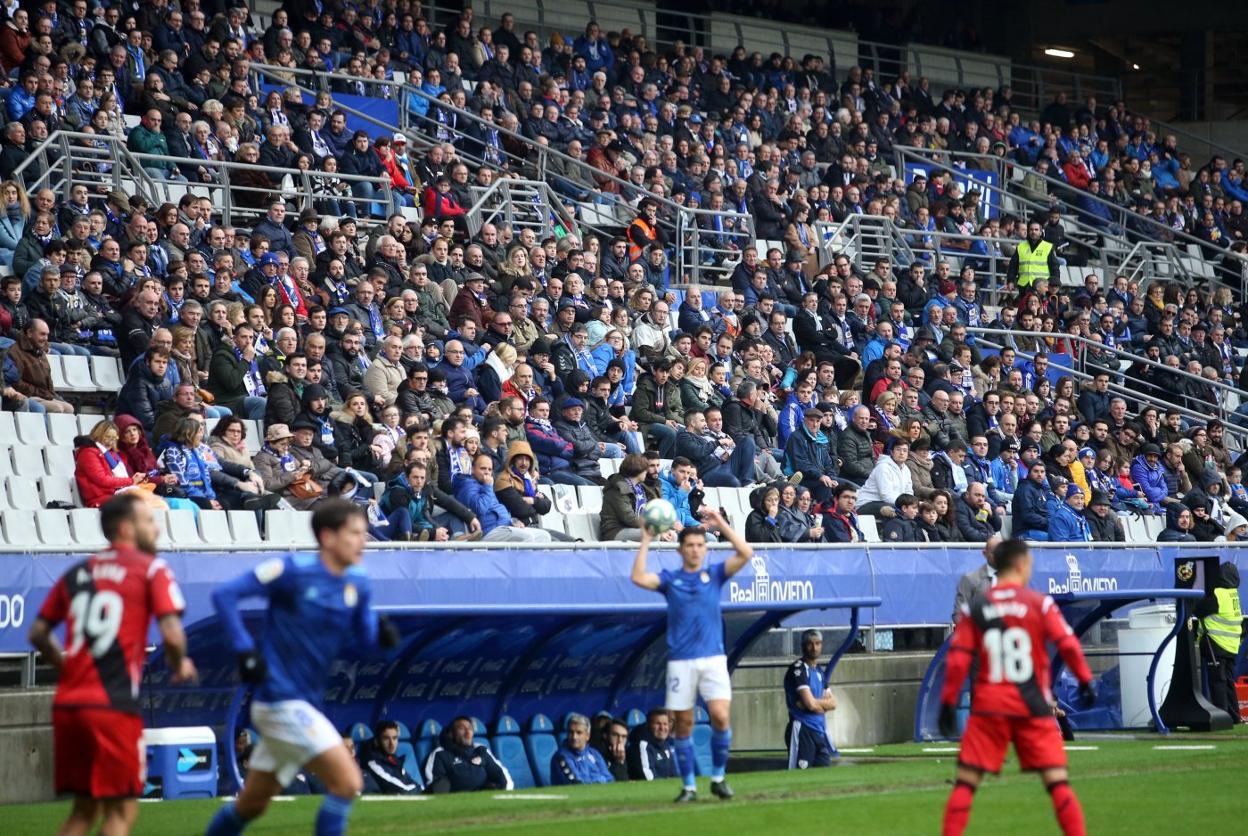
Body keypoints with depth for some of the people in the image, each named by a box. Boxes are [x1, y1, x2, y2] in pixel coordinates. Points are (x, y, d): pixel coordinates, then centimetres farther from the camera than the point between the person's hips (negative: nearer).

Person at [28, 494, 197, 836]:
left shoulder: (76, 573, 16)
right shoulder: (151, 569, -1)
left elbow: (38, 633, 18)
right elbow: (172, 635, -11)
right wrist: (180, 666, 10)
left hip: (67, 704, 6)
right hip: (113, 706, -6)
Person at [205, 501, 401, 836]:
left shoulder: (357, 584, 5)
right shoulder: (293, 571, -15)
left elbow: (360, 635, 16)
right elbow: (224, 595, -13)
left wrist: (380, 633, -7)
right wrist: (245, 649, -21)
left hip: (304, 704, 8)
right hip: (282, 702, -8)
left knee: (251, 805, 17)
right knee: (347, 781, -16)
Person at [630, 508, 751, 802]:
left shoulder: (715, 574, 10)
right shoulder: (670, 579, 7)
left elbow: (745, 554, -1)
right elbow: (639, 578, -10)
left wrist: (722, 526, -5)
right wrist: (645, 542, -8)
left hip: (713, 659, 0)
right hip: (681, 662, 0)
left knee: (721, 716, -14)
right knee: (683, 724, 1)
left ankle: (718, 778, 2)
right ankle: (689, 786, 11)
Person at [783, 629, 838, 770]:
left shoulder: (819, 671, 17)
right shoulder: (797, 669, -9)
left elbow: (833, 703, 11)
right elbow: (811, 704, -18)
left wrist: (816, 703, -8)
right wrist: (824, 705, 2)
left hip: (820, 731, 8)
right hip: (803, 731, -8)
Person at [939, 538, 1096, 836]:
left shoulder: (974, 608, 2)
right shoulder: (1040, 603, -1)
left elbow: (957, 659, -1)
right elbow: (1068, 645, -6)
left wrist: (948, 703, 4)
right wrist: (1085, 680, 6)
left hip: (988, 709, 1)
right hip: (1033, 708, -1)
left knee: (965, 783, 4)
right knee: (1058, 783, 2)